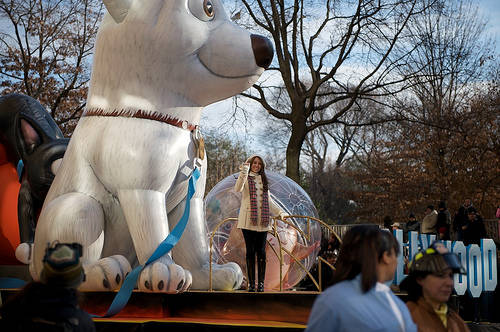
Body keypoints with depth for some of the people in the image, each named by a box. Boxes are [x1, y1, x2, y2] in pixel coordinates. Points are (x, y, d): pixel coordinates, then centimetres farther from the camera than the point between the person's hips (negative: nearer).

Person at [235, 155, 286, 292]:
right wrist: (243, 173, -29)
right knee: (250, 251, -3)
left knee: (261, 251, 1)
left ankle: (261, 283, 3)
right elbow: (238, 189, -18)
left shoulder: (263, 180, 21)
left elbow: (269, 200, 25)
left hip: (262, 221, 4)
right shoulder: (245, 178, 4)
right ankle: (251, 283, 0)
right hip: (248, 220, -4)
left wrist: (279, 212, 17)